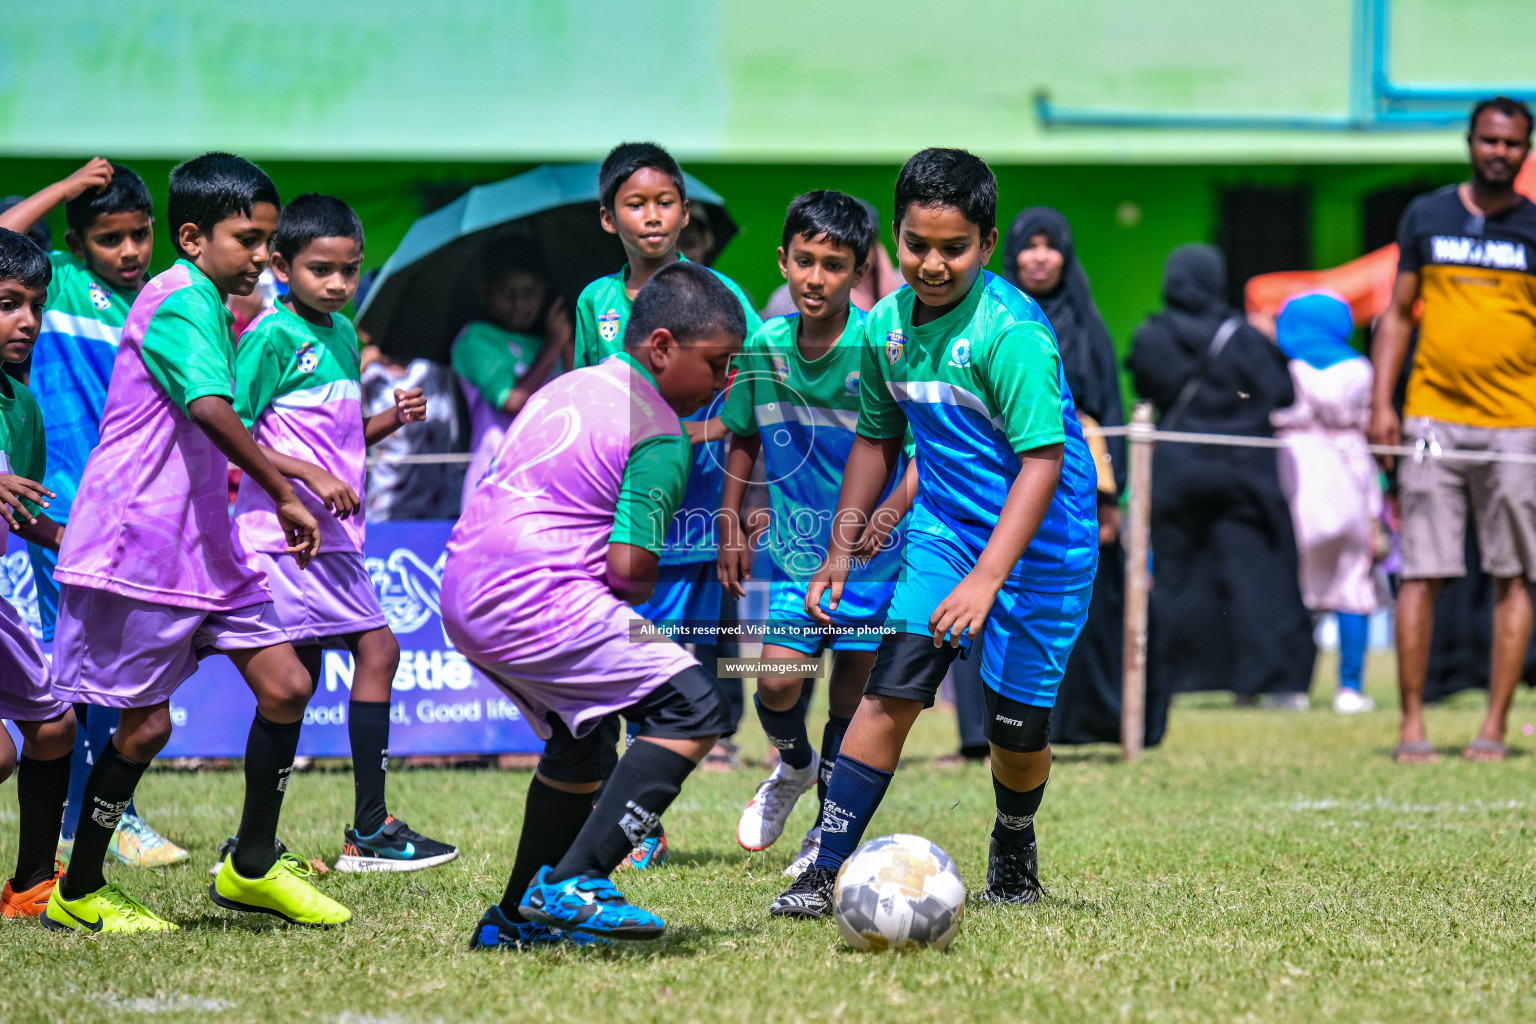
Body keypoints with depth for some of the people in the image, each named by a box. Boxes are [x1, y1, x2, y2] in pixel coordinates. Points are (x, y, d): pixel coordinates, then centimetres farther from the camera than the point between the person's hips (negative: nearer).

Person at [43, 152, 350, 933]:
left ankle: (252, 867, 14)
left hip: (201, 544, 10)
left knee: (285, 685, 3)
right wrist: (284, 495, -33)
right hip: (140, 543, -10)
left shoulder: (207, 306, 17)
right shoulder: (182, 301, -15)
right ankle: (79, 894, 10)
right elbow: (210, 409, -31)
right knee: (145, 723, -4)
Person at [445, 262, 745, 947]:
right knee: (693, 708, -11)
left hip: (462, 594, 10)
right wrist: (635, 594, 7)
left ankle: (518, 917, 32)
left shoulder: (568, 387, 20)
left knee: (585, 737, 27)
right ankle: (572, 884, -18)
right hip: (535, 600, -10)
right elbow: (629, 563, -16)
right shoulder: (661, 435, -8)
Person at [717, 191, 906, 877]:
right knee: (778, 683, -9)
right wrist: (730, 526, 11)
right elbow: (745, 438, 14)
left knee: (852, 692, 4)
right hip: (794, 544, 2)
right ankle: (793, 764, 24)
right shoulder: (762, 347, -2)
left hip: (870, 547, -2)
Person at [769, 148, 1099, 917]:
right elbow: (877, 439, 15)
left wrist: (988, 577, -35)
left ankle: (1014, 849, 33)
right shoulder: (886, 326, -1)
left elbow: (1043, 458, -28)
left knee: (1016, 730, 2)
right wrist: (840, 552, 13)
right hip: (942, 529, 5)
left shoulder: (1010, 331, -23)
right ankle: (826, 872, -10)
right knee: (892, 689, -11)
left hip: (1038, 544, -5)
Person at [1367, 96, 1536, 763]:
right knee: (1422, 575, -3)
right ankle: (1412, 722, 1)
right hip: (1432, 417, 1)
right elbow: (1398, 314, 13)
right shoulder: (1426, 217, 9)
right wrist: (1381, 403, 4)